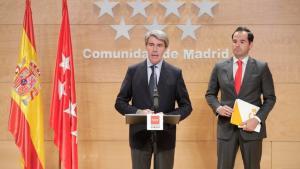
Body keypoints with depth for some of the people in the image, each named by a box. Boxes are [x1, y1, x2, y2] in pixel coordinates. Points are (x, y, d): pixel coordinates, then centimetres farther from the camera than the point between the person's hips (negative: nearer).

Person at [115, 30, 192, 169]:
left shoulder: (175, 73, 2)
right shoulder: (133, 71, 2)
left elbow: (186, 106, 4)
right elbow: (120, 102, 4)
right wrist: (138, 112, -14)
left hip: (165, 136, 0)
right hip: (139, 135, 0)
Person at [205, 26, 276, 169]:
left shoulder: (261, 67, 0)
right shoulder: (220, 67, 5)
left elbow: (270, 98, 1)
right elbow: (210, 94, 12)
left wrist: (257, 118, -12)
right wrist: (218, 107, -9)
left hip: (251, 126, -1)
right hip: (226, 127, 1)